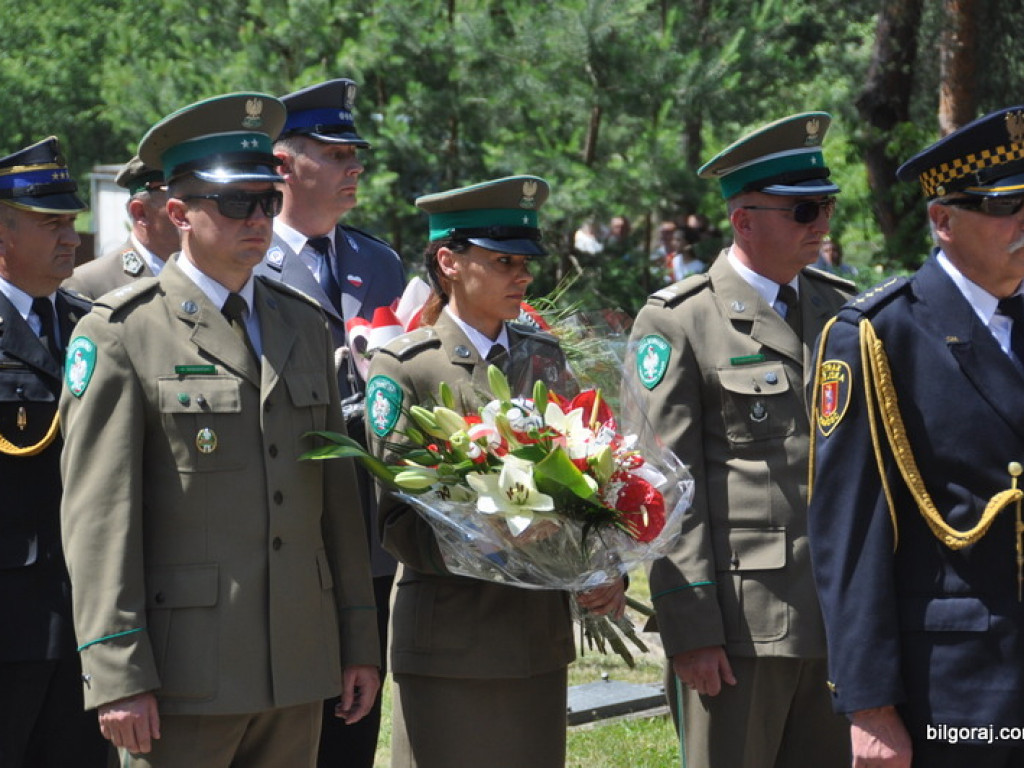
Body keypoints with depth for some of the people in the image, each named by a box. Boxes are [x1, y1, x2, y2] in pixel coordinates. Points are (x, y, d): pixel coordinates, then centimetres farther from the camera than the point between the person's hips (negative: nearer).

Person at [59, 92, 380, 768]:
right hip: (184, 674, -5)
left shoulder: (305, 325, 14)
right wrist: (119, 677, -15)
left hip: (298, 670, 5)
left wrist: (359, 642, 13)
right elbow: (98, 515, -9)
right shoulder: (121, 333, -5)